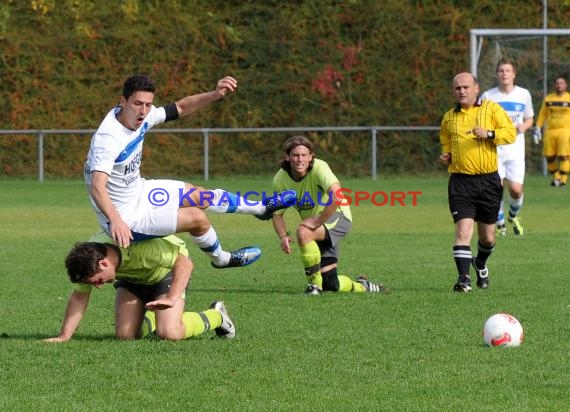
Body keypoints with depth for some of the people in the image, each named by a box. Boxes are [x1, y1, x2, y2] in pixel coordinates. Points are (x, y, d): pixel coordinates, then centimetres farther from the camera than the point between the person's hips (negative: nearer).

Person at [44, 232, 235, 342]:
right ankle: (146, 320, 27)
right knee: (124, 334, -9)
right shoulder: (88, 259, -26)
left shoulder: (140, 247, -43)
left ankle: (215, 316, 5)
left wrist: (171, 299, -49)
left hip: (166, 271, -5)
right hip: (132, 278, 5)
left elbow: (185, 263, -40)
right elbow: (79, 297, -14)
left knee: (168, 333, -23)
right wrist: (63, 337, -18)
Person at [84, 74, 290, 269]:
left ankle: (261, 208, 45)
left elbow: (180, 107, 6)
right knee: (197, 218, -5)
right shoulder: (108, 138, -34)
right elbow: (97, 186, -45)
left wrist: (215, 94, -8)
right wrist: (115, 220, -60)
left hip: (138, 191, 9)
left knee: (198, 195, 21)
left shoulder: (140, 116, -9)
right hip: (126, 219, -9)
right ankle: (221, 258, 26)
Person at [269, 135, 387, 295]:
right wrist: (283, 236, -16)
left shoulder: (319, 168, -27)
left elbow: (336, 196, -42)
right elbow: (277, 213, 2)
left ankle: (315, 285, -22)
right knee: (330, 285, 2)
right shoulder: (280, 179, -11)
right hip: (316, 225, 6)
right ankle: (363, 286, 34)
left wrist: (317, 221, -37)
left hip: (337, 217, -6)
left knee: (303, 232, -36)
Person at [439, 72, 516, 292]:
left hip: (488, 181, 0)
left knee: (487, 237, 10)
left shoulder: (491, 109, 3)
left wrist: (489, 134, -20)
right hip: (460, 181, 0)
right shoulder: (449, 117, 11)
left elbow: (510, 133, -4)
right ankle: (464, 278, -18)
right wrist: (445, 156, 5)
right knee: (463, 229, -17)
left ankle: (480, 264, 40)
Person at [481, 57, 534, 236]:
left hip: (515, 149, 1)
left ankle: (513, 215, 24)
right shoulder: (488, 96, -1)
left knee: (516, 189, -8)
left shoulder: (524, 94, 4)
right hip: (494, 149, -1)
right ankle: (500, 224, 13)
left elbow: (529, 119, 16)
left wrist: (523, 126, -7)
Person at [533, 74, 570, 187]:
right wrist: (537, 129, 9)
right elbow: (542, 115, 15)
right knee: (550, 157, 1)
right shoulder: (548, 99, 11)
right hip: (550, 131, 3)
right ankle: (555, 177, 16)